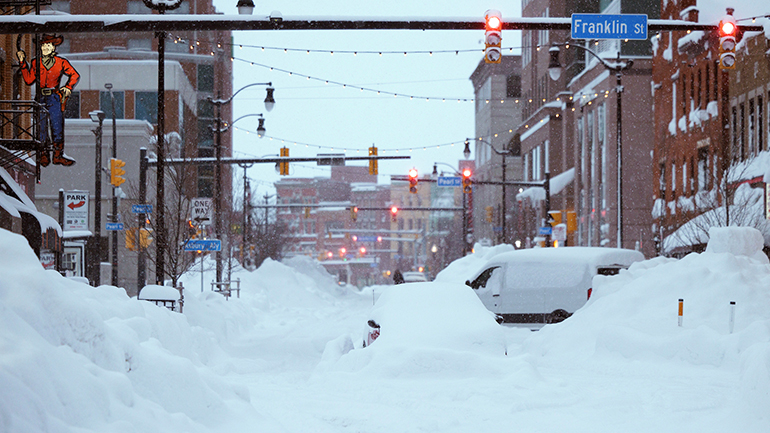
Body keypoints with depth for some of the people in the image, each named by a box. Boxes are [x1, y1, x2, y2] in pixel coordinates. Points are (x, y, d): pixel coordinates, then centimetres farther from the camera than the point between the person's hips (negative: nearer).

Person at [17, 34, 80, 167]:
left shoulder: (61, 62, 3)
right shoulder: (36, 63, 6)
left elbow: (75, 75, 13)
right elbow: (29, 80, 4)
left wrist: (68, 88, 1)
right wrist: (23, 63, 0)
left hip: (55, 99, -1)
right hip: (40, 99, 1)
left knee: (57, 127, -4)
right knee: (41, 128, 1)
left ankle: (58, 155, 3)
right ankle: (43, 156, 10)